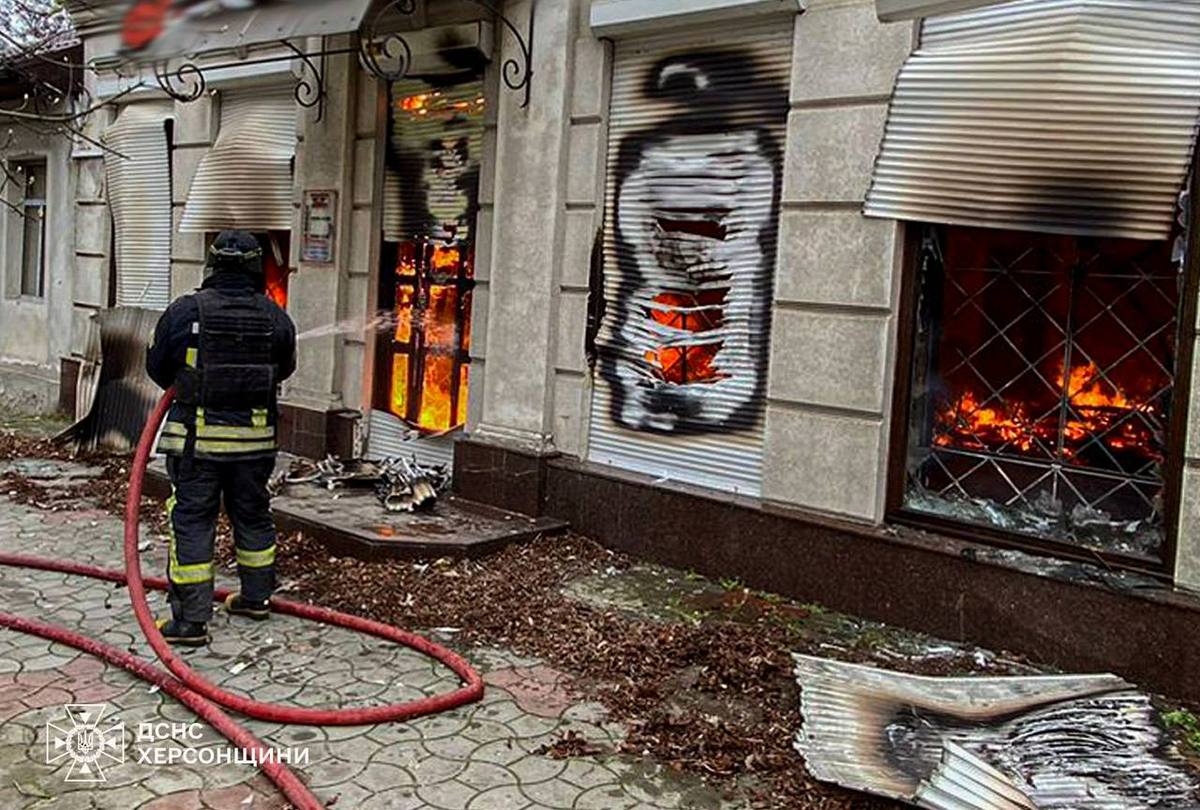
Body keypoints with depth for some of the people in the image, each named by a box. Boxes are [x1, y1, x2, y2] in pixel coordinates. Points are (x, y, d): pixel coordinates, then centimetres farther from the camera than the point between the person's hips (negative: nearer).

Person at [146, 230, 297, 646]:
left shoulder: (185, 310, -7)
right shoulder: (275, 317, -1)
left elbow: (157, 366, 4)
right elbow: (284, 367, 14)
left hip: (198, 436, -3)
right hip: (255, 436, 3)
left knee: (191, 522, 3)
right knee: (252, 515, 18)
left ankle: (190, 620, 3)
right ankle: (256, 597, 33)